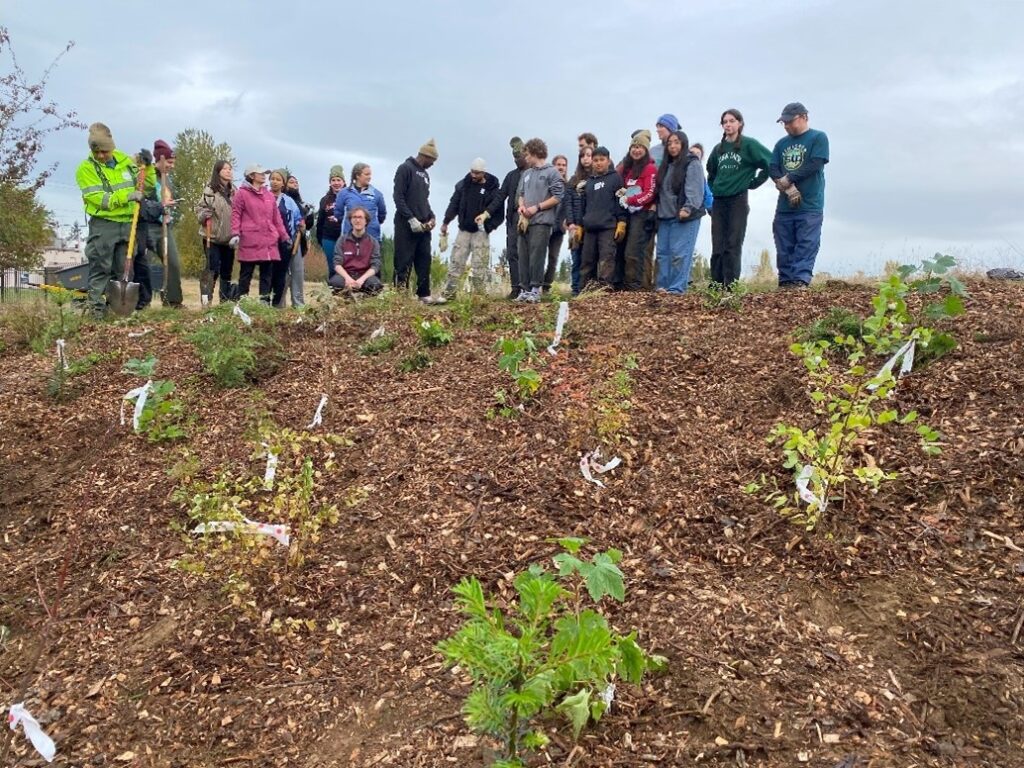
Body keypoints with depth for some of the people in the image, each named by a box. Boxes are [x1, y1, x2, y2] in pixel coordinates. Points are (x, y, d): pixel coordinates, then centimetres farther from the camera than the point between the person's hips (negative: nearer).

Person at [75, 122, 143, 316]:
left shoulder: (124, 161, 9)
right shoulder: (86, 168, -6)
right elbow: (99, 199, -16)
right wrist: (127, 196, -23)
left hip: (126, 223, 5)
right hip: (103, 224, -5)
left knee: (121, 269, 9)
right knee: (100, 268, -5)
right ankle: (97, 307, -2)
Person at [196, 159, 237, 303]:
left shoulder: (234, 191, 9)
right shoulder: (210, 190, -5)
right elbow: (199, 208, -3)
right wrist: (205, 215, -22)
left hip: (229, 237, 5)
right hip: (212, 237, -5)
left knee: (227, 270, 10)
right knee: (213, 269, -8)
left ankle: (226, 300, 19)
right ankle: (206, 299, -2)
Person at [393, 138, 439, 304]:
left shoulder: (425, 174, 19)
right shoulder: (405, 169, -6)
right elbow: (398, 197, -13)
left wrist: (432, 217, 8)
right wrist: (411, 219, -19)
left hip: (423, 226, 8)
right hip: (407, 225, -8)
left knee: (424, 262, 7)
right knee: (404, 263, -6)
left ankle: (424, 295, 12)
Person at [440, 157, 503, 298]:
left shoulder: (493, 189, -6)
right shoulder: (463, 185, 5)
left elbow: (498, 211, -6)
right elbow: (454, 204, 9)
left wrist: (489, 227, -16)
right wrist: (445, 222, 5)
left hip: (481, 232, -3)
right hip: (464, 230, 3)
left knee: (480, 265, -2)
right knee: (456, 262, 1)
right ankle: (448, 293, 3)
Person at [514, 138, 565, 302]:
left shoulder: (551, 172, -2)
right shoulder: (526, 173, 19)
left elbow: (557, 197, -8)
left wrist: (537, 207, -12)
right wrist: (521, 206, 1)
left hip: (541, 221, -7)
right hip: (525, 221, 7)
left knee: (537, 256, -8)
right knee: (524, 256, 5)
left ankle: (536, 288, -3)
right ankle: (525, 288, 10)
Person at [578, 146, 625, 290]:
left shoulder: (615, 177, 5)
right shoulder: (589, 182, 20)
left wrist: (621, 222, -9)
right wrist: (580, 225, 19)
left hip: (608, 227, -5)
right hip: (590, 228, 6)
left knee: (606, 258, -12)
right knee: (587, 260, 5)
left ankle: (604, 286, -16)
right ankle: (585, 288, 9)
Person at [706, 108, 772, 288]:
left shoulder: (749, 145, -2)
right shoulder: (718, 148, 15)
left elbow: (770, 163, -7)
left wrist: (754, 182, -4)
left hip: (738, 200, -5)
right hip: (718, 201, 5)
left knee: (733, 245, -7)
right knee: (717, 247, 4)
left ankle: (731, 286, -5)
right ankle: (717, 285, 7)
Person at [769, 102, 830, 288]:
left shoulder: (818, 138, 3)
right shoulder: (781, 143, 17)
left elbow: (815, 165, -10)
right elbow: (772, 169, 5)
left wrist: (788, 179, -7)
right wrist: (788, 188, -12)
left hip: (810, 206, -5)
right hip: (784, 205, 5)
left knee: (806, 246, -9)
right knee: (784, 248, 4)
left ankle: (801, 281, -14)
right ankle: (785, 282, 8)